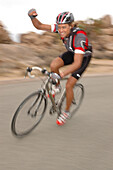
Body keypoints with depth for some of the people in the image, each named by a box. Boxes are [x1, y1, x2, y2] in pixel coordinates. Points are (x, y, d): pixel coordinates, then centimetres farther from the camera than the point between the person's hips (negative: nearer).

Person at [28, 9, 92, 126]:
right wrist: (32, 17, -42)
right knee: (53, 65, -22)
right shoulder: (60, 28, -23)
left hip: (83, 57, -5)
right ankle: (57, 86, 8)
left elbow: (77, 63, -45)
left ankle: (66, 112, 12)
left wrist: (63, 74, -58)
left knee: (69, 85, -12)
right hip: (71, 53, 5)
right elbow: (39, 26, -21)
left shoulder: (79, 36, -40)